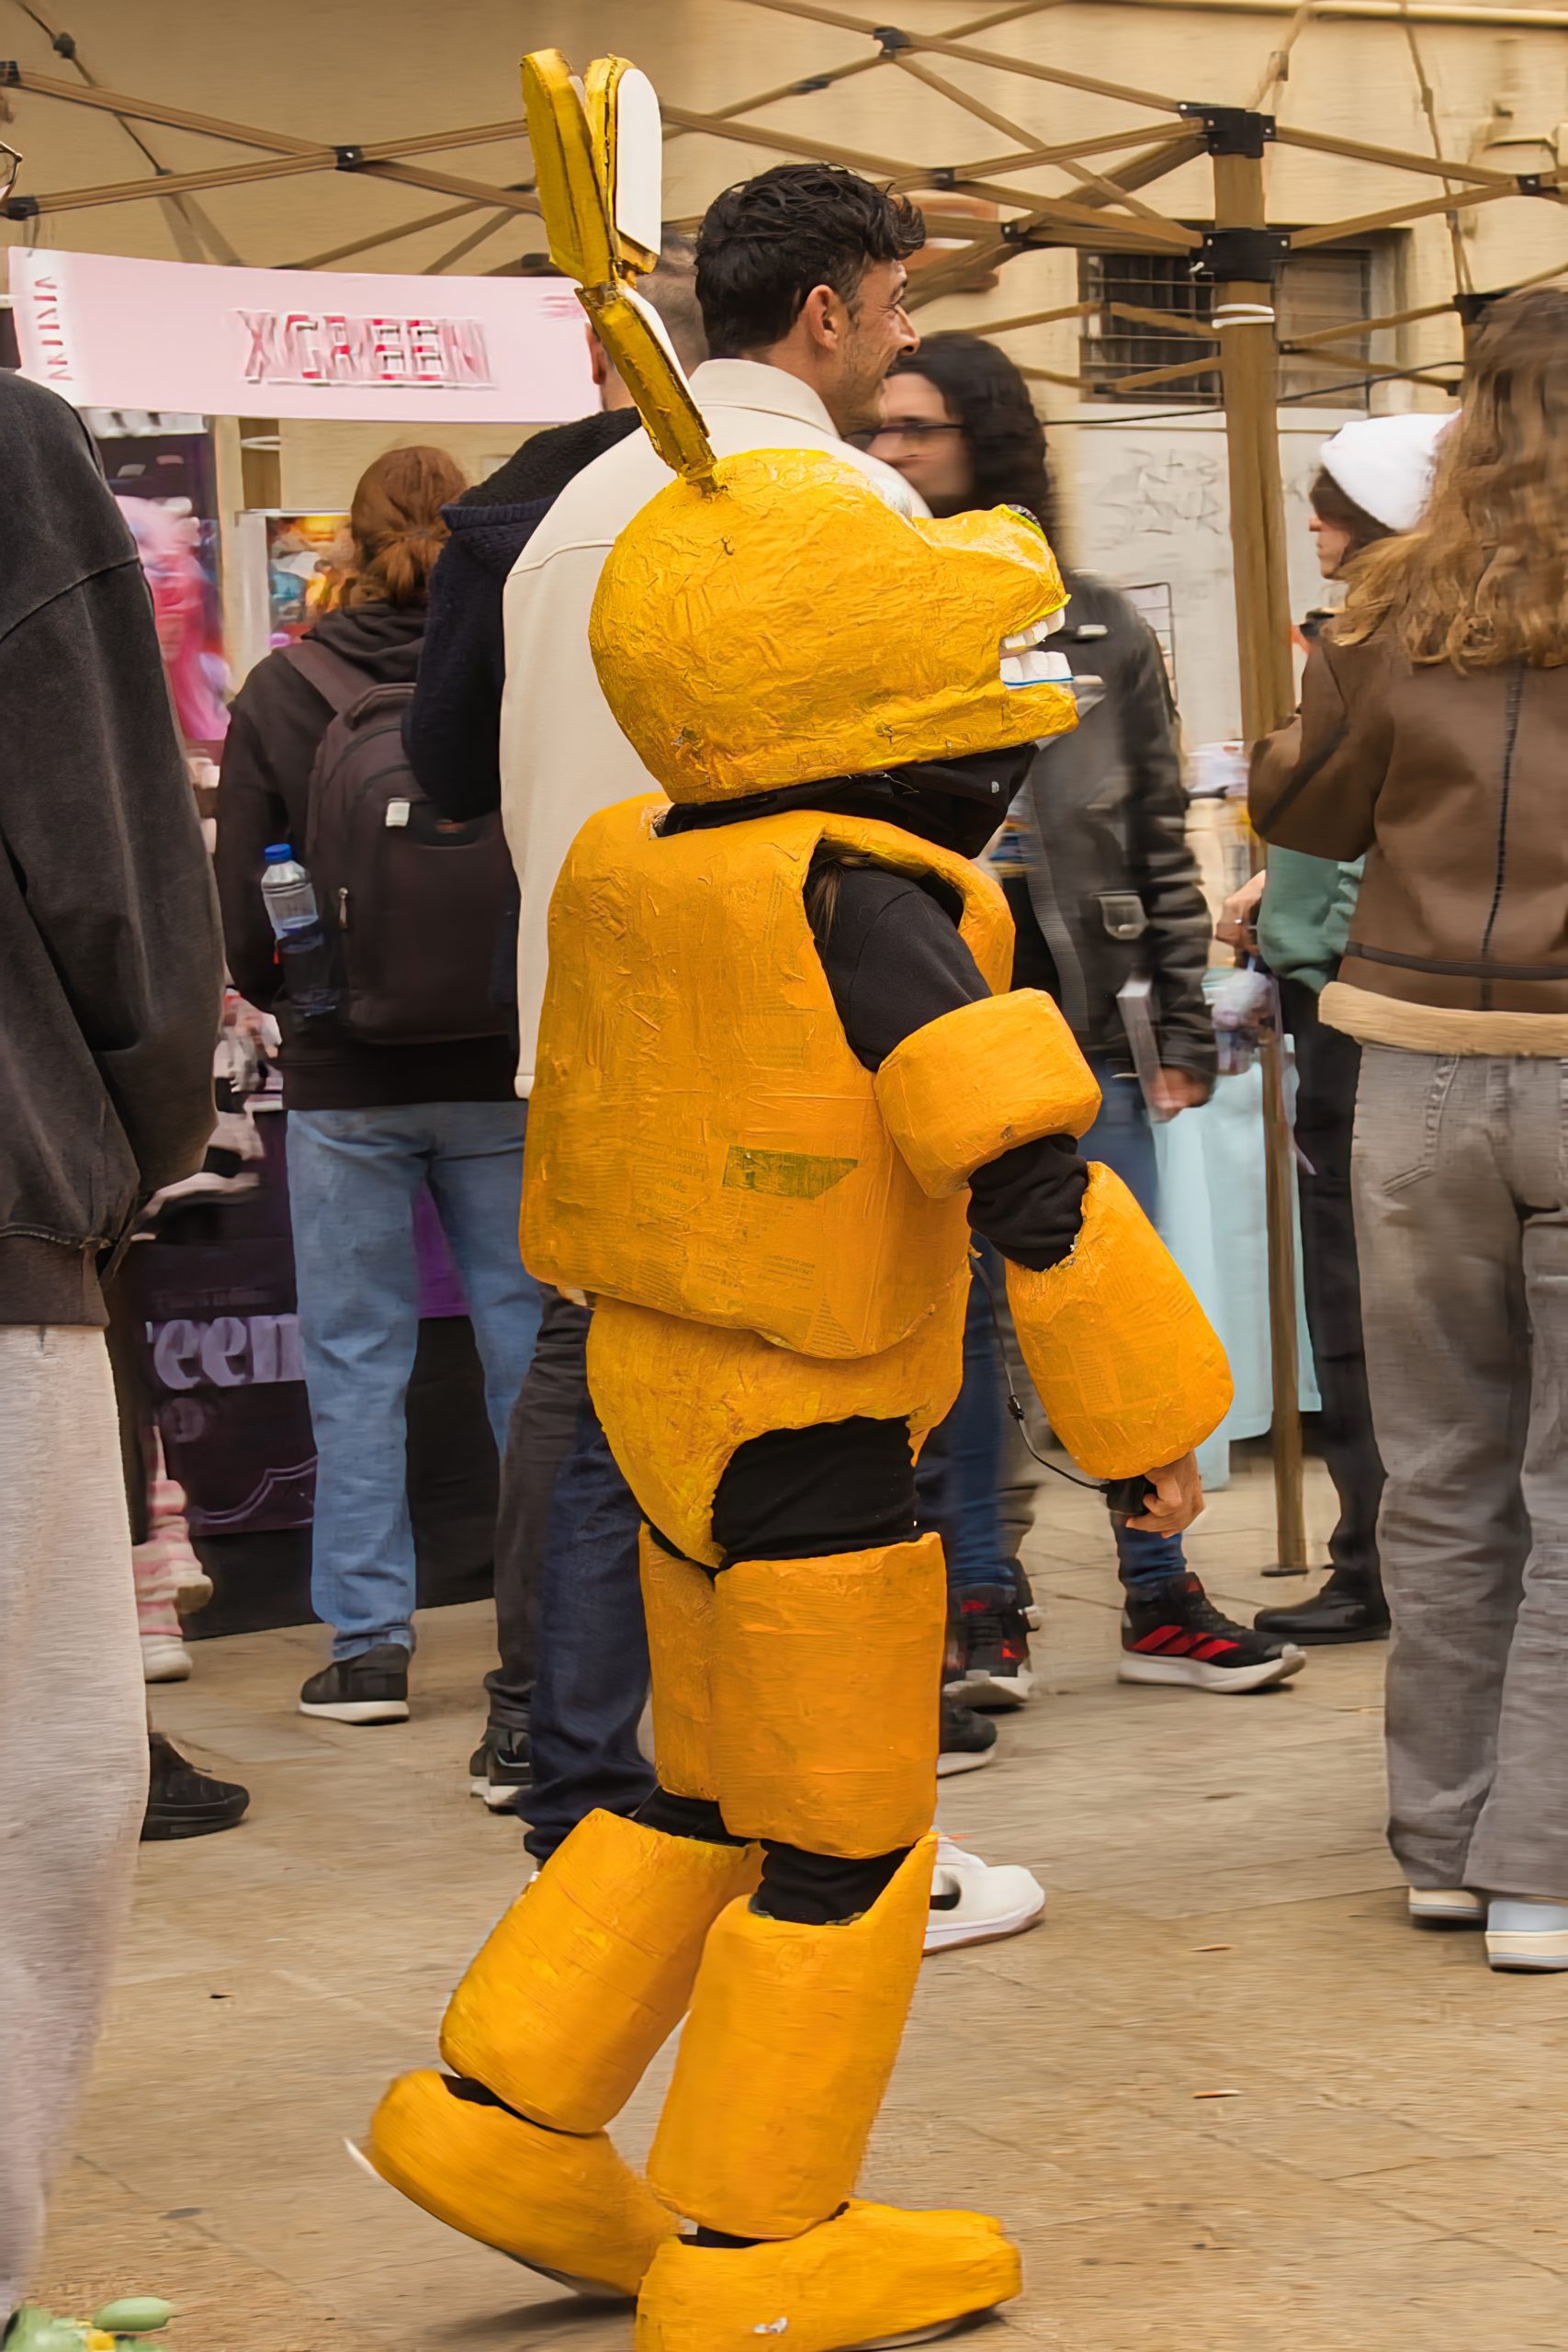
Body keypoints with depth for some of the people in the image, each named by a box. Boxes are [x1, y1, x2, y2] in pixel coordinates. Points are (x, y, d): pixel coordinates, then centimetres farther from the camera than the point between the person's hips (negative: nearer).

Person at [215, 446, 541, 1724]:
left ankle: (368, 1641, 8)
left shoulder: (279, 693, -5)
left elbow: (244, 907, -2)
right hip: (505, 1067, 0)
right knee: (531, 1340, 10)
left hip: (345, 1078, 0)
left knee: (355, 1356, 7)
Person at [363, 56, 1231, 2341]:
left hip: (659, 1371, 8)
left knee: (712, 1791, 22)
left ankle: (502, 2109, 22)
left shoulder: (639, 865, 1)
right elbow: (1028, 1173, -25)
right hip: (803, 1429, -8)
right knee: (833, 1841, 6)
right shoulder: (866, 903, -23)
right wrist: (1146, 1409, -19)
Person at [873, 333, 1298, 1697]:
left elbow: (1161, 840, 8)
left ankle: (1161, 1602, 15)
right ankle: (981, 1607, 12)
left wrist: (1185, 1024, 2)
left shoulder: (1098, 631, 6)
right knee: (954, 1321, 3)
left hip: (1075, 1032, 1)